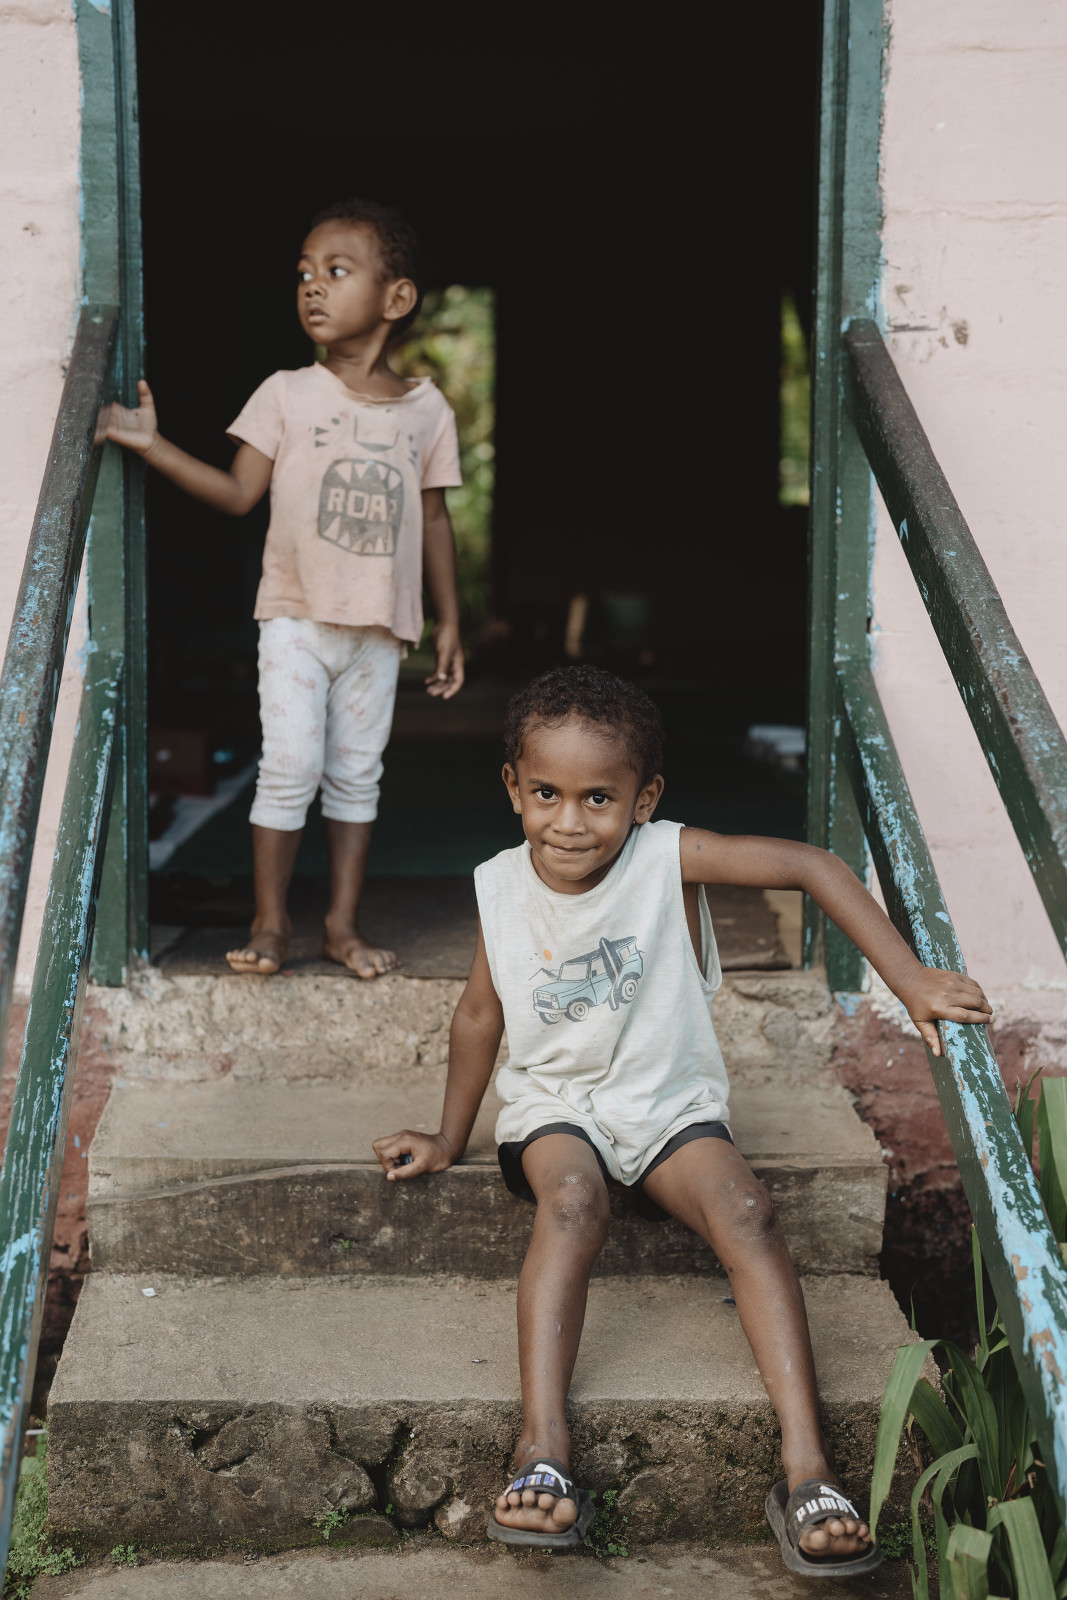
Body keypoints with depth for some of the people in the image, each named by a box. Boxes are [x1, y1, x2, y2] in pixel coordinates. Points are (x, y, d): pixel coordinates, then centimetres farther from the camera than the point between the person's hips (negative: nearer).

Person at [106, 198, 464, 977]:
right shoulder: (288, 394, -1)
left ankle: (345, 923, 17)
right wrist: (153, 445, -13)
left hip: (380, 627, 2)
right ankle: (271, 921, 8)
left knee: (358, 773, 8)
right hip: (297, 618, -2)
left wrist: (449, 621, 10)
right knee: (291, 767, -5)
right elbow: (239, 492, -3)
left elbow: (434, 519, 9)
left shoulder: (427, 408, 3)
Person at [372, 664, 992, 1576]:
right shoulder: (503, 887, -3)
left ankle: (807, 1465, -34)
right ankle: (543, 1451, -42)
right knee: (572, 1203, -33)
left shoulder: (668, 859, -13)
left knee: (747, 1212, -29)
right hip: (554, 1101, 1)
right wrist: (449, 1140, 20)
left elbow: (814, 868, -18)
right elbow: (481, 1012, 11)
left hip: (669, 1101, -1)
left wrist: (911, 981, -26)